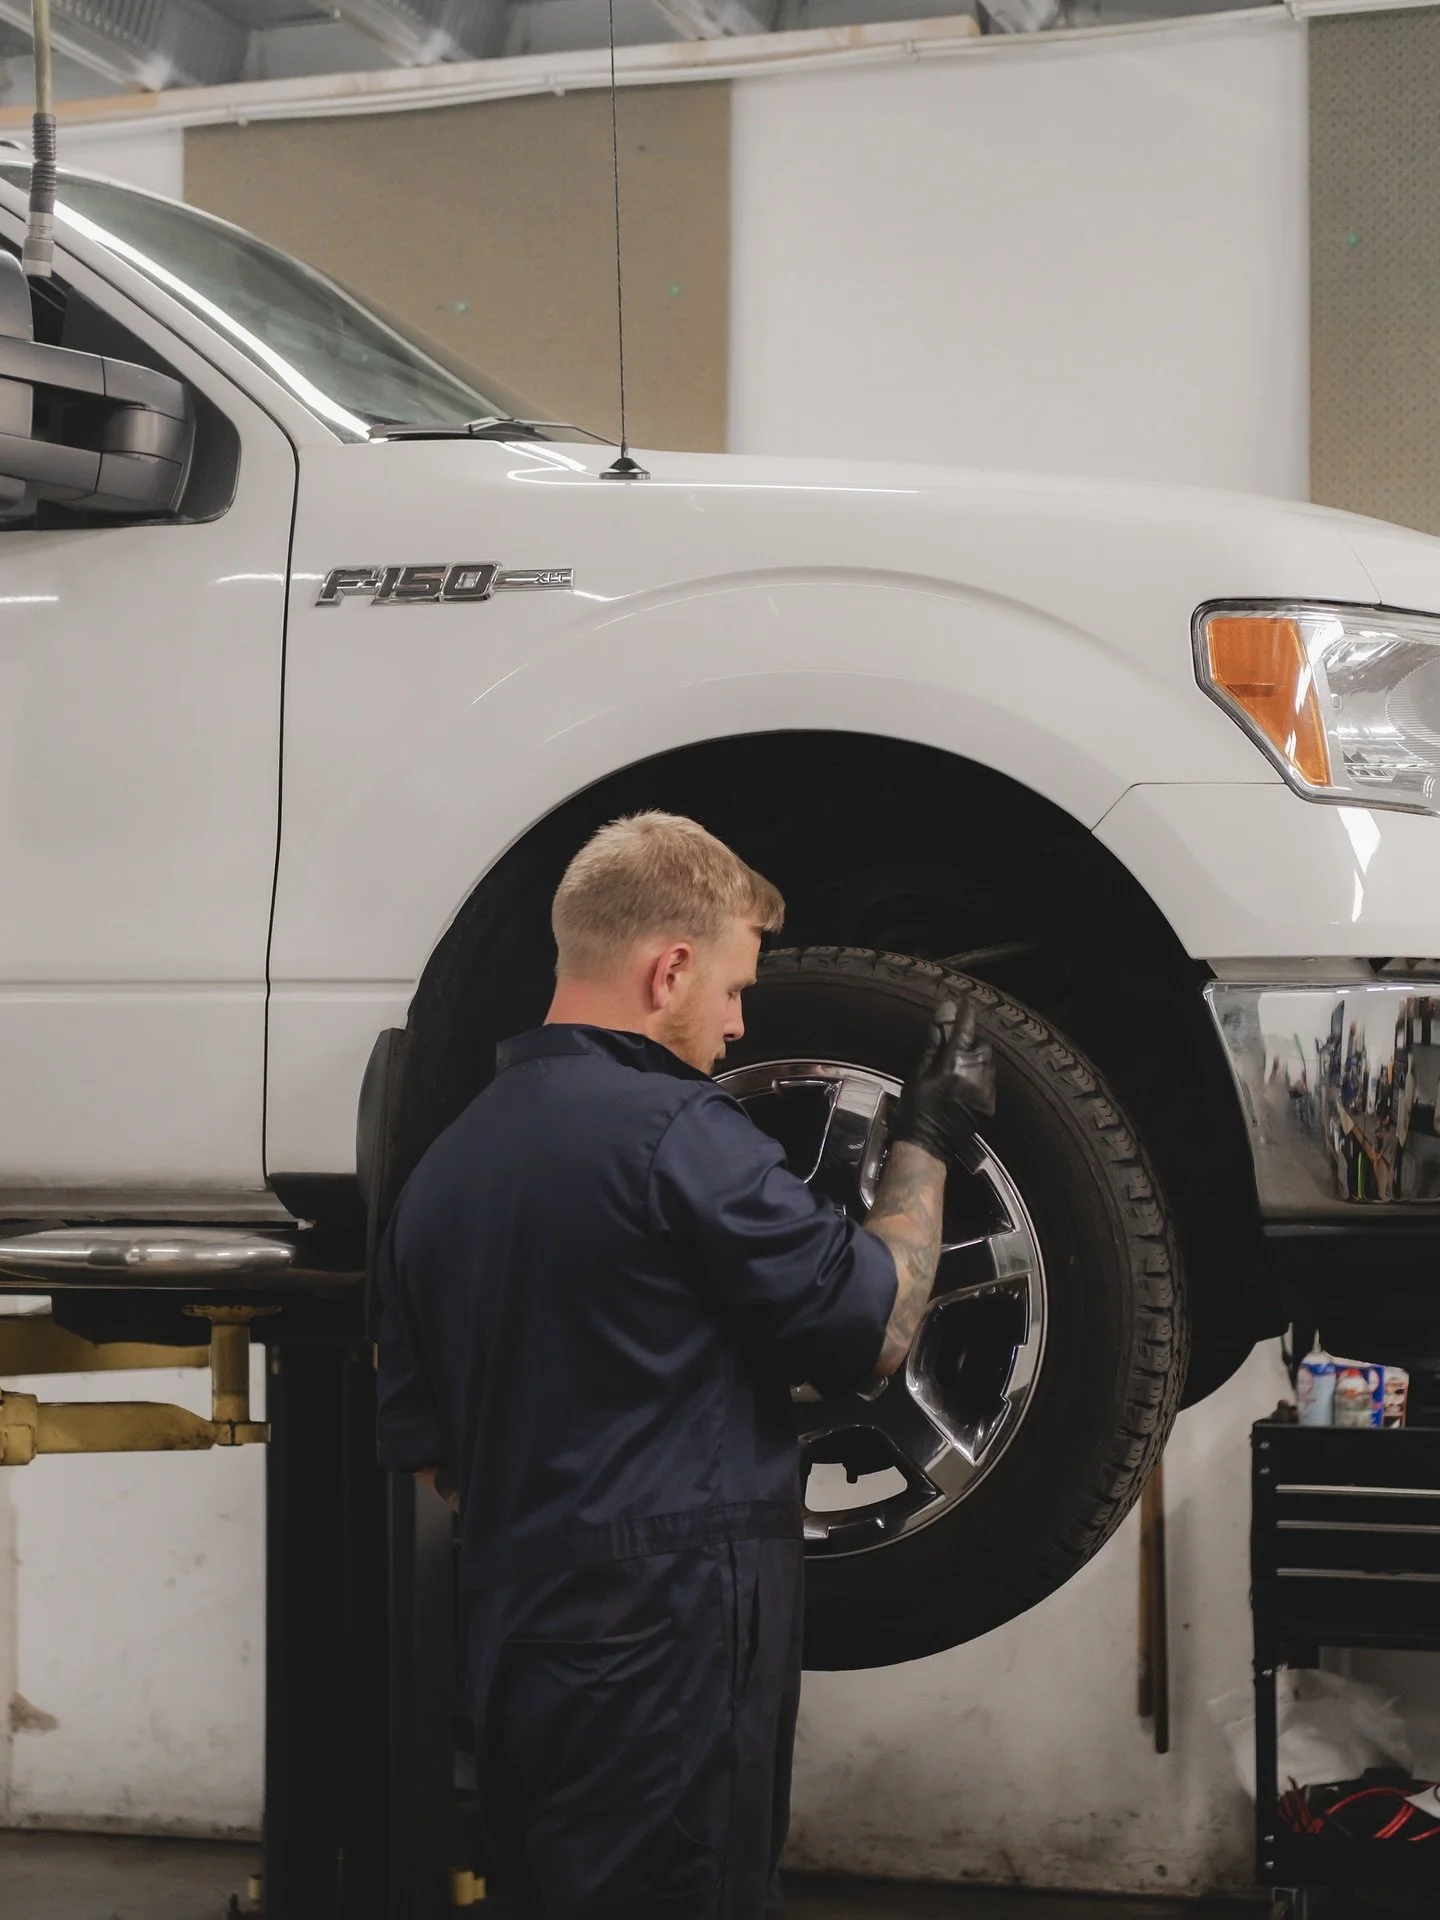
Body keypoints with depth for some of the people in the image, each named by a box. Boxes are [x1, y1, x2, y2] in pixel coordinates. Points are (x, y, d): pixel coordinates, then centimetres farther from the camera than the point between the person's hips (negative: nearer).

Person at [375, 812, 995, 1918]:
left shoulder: (443, 1168, 12)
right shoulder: (671, 1131, -14)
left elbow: (424, 1450, 17)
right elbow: (878, 1329, -7)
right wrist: (926, 1148, 6)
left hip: (515, 1650, 9)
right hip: (674, 1654, -8)